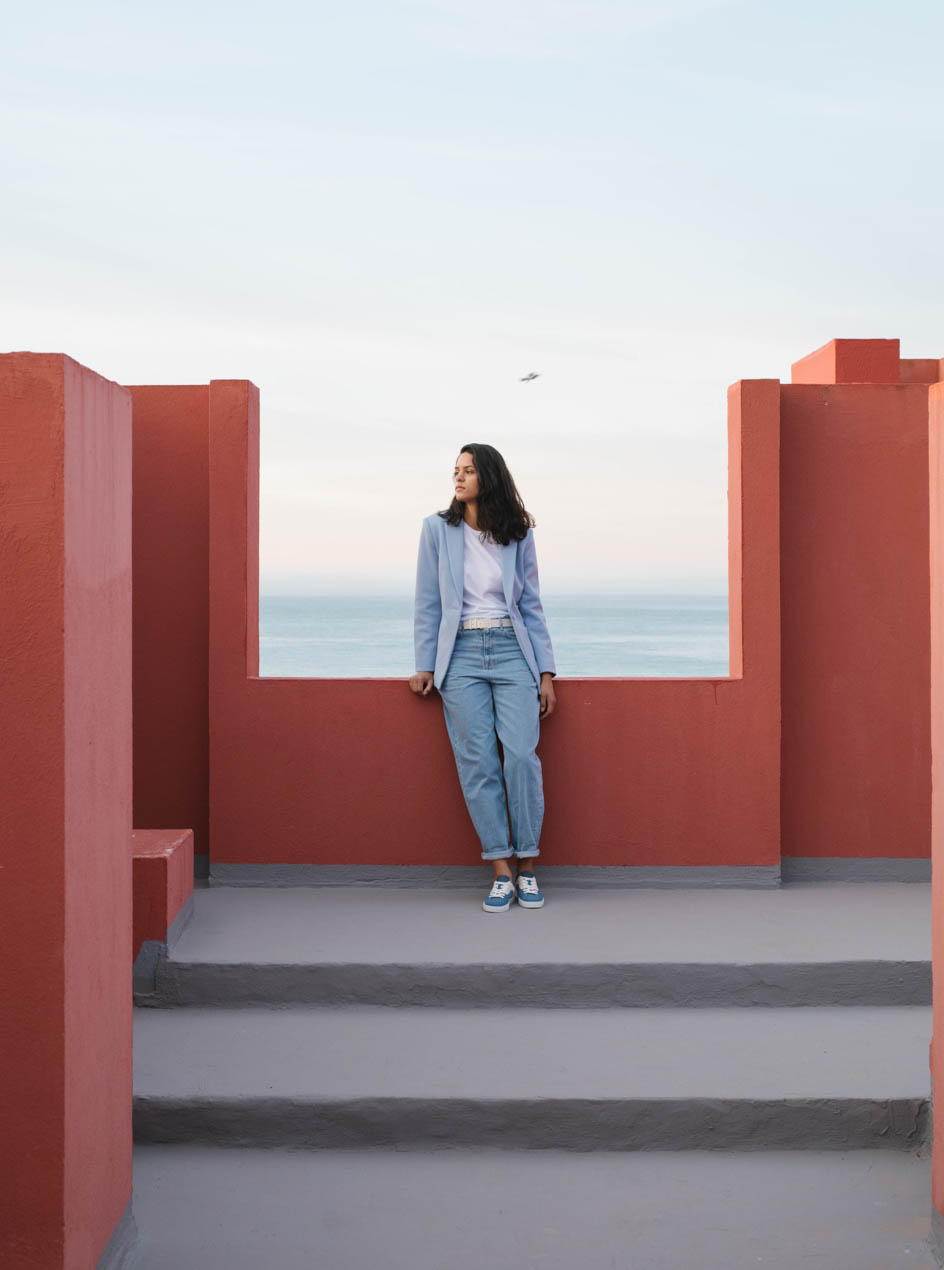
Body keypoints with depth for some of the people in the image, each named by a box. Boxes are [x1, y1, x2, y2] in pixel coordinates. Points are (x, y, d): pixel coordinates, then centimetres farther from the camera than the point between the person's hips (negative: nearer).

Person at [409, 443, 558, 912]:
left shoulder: (518, 534, 8)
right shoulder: (437, 529, 7)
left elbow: (531, 606, 10)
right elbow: (428, 603, 8)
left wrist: (546, 672, 6)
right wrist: (425, 664, 2)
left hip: (512, 650, 0)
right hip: (461, 654, 0)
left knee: (521, 755, -11)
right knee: (477, 764, -5)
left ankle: (527, 868, 0)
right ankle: (501, 872, 1)